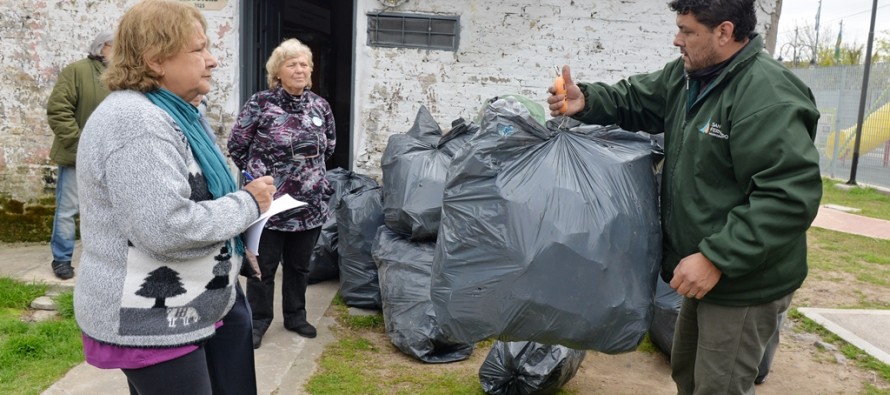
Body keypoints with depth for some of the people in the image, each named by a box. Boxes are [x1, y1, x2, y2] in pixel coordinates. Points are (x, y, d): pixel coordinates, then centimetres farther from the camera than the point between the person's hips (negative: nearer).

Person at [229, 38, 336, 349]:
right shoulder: (260, 103, -10)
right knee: (264, 266, 8)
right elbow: (237, 145, -2)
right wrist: (258, 175, 0)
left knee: (299, 265, 17)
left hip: (310, 204, 4)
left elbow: (329, 147, 18)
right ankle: (258, 321, 24)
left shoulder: (320, 106, 3)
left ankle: (295, 316, 33)